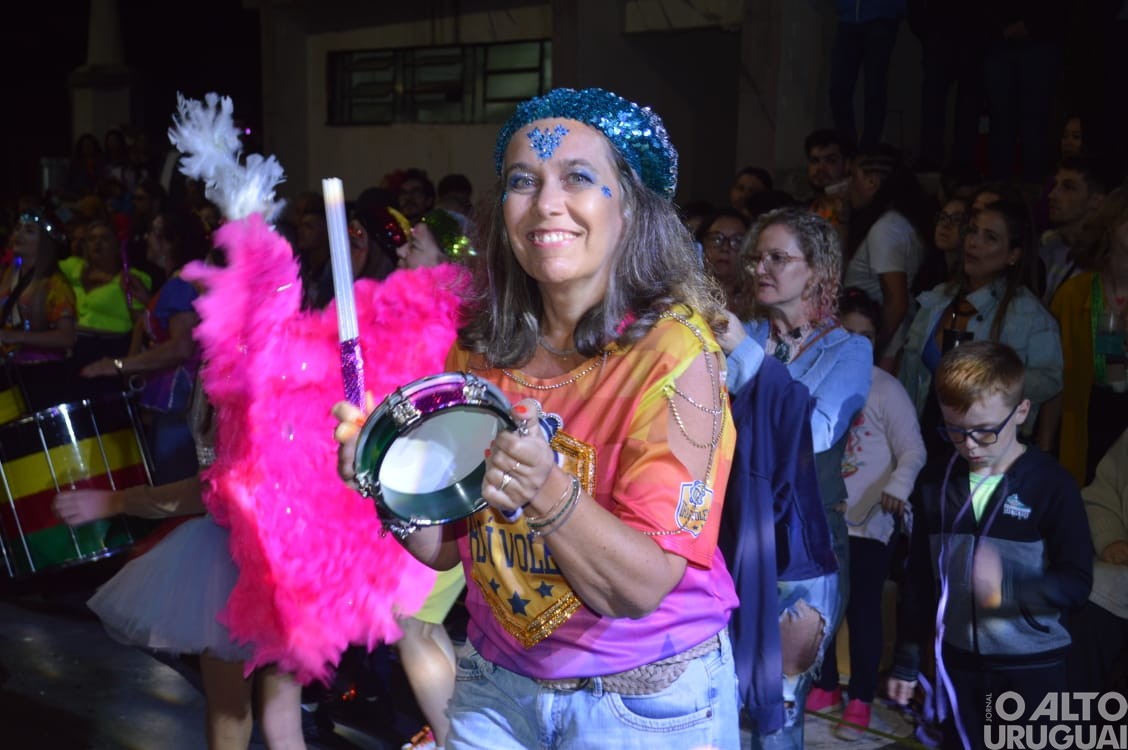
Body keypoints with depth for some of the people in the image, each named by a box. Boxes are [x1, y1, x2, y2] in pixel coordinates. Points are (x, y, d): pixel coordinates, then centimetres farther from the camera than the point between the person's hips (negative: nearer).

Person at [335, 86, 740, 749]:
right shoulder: (478, 348, -6)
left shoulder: (674, 348, -19)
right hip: (497, 682, 4)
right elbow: (445, 546, 0)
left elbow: (645, 586, -23)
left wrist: (547, 493, -39)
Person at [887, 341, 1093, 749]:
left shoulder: (1051, 484, -11)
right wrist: (907, 660, 10)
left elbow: (1076, 582, -12)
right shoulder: (935, 482, 1)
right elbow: (920, 577, 8)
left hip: (1032, 668, -3)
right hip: (957, 663, 3)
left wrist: (1007, 589, -30)